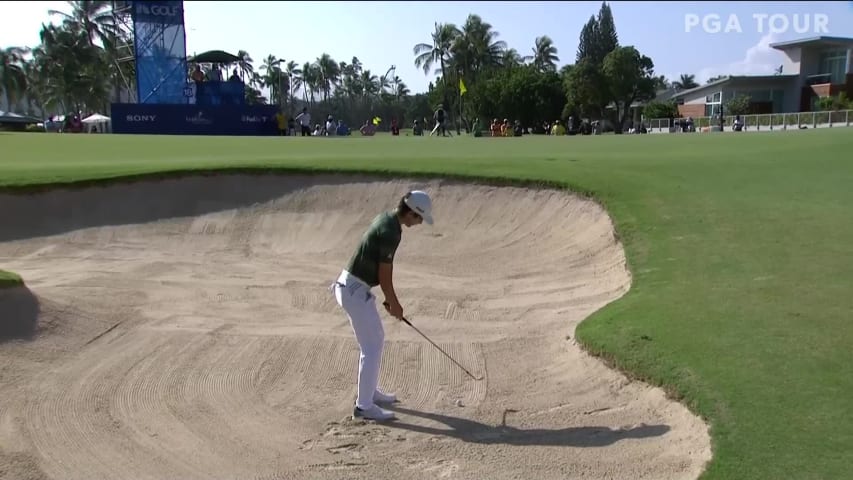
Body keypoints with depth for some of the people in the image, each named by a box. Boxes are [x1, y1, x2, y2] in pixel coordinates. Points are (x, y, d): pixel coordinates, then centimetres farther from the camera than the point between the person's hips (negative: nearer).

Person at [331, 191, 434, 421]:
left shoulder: (385, 218, 9)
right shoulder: (391, 232, -22)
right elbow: (384, 275, -17)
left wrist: (389, 299, 16)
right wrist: (394, 304, -1)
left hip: (352, 286, 10)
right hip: (355, 291, -10)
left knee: (376, 338, 20)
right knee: (372, 347, -2)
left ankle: (370, 391, 33)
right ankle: (364, 406, 6)